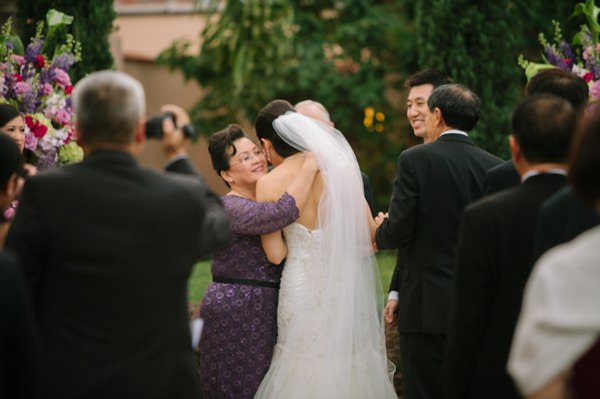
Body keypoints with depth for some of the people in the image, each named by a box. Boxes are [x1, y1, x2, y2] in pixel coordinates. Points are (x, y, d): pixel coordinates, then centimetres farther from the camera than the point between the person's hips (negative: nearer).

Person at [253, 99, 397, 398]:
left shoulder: (268, 185, -8)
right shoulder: (340, 167, -4)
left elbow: (276, 254, -6)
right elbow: (369, 232, 1)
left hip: (303, 288, -2)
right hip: (346, 284, 2)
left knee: (307, 372, 9)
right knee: (349, 368, 14)